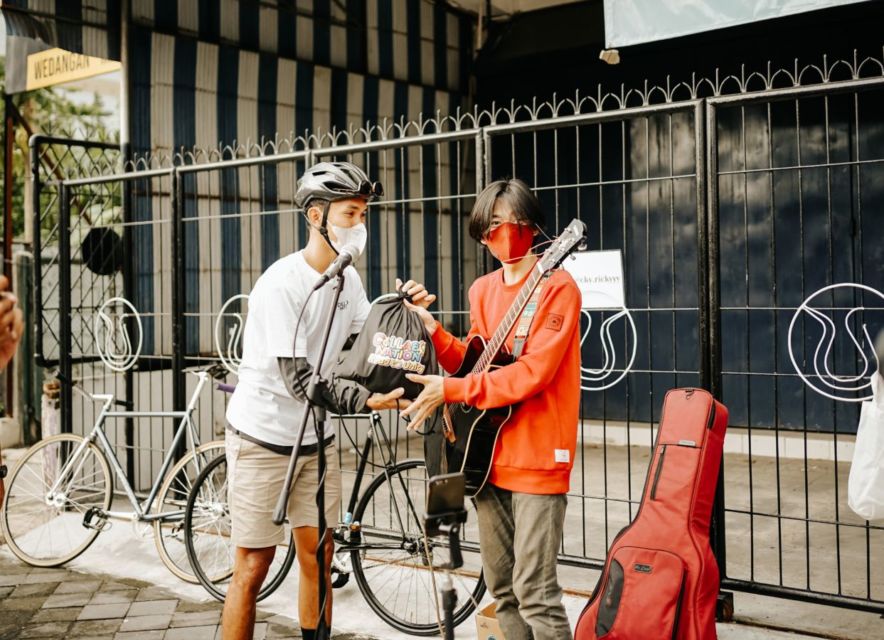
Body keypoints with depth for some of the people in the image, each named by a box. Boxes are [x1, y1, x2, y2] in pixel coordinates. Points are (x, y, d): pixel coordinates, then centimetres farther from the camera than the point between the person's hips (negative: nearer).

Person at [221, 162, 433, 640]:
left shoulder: (348, 279, 1)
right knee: (253, 566, 1)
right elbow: (299, 380, -26)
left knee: (318, 558, 12)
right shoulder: (281, 284, -22)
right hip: (264, 438, -7)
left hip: (316, 436, 7)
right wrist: (367, 401, -36)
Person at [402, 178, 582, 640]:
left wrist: (450, 390, -20)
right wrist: (433, 331, 1)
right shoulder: (483, 290, 12)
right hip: (489, 454, 7)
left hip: (537, 458, -7)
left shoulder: (557, 287, -10)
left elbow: (533, 372, -20)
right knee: (501, 588, 13)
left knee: (534, 591, -8)